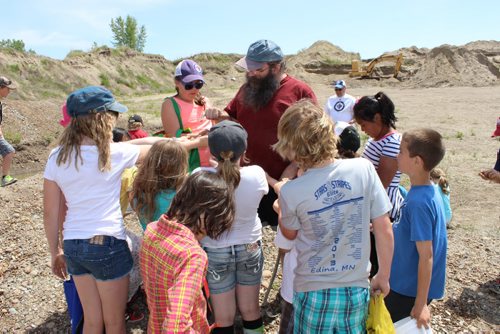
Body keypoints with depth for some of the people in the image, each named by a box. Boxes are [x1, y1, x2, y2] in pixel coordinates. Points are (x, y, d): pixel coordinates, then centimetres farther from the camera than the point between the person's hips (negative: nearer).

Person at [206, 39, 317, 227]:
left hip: (282, 182, -5)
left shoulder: (300, 91, -11)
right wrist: (219, 115, -3)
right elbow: (232, 118, 20)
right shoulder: (247, 88, 7)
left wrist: (292, 170, -18)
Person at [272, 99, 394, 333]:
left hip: (313, 291, -2)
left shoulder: (290, 192, -20)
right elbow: (384, 230, -8)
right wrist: (383, 276, 6)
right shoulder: (364, 168, -15)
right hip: (356, 288, 2)